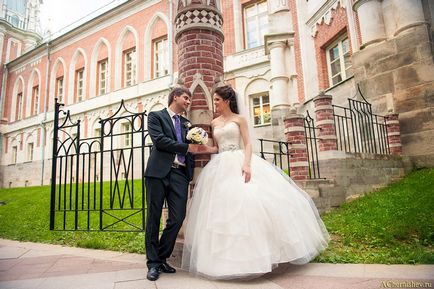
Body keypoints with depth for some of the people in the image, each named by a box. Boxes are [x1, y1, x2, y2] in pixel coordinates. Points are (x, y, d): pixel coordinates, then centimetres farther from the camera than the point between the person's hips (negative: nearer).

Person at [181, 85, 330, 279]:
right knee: (222, 206, -3)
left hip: (239, 163, -4)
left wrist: (246, 164, -20)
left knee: (248, 200, -14)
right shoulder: (214, 123, 18)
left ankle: (252, 253, 1)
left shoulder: (239, 119, 4)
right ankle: (228, 257, 6)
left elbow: (247, 144, -5)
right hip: (220, 167, 5)